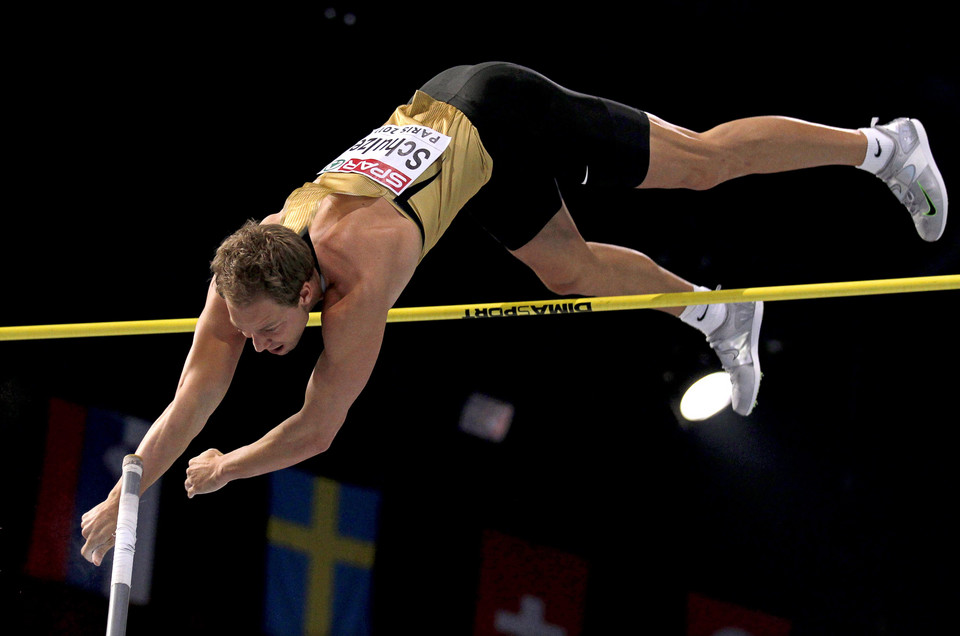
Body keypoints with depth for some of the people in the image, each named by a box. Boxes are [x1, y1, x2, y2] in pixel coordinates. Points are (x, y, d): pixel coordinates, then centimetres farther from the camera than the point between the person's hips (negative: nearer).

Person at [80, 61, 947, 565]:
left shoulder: (359, 283, -38)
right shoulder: (244, 269, -20)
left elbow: (317, 430, -29)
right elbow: (192, 400, -13)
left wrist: (223, 470, -14)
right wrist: (122, 496, -15)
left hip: (502, 116, -6)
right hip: (436, 113, 6)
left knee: (703, 162, 8)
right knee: (574, 270, 18)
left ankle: (881, 146, 26)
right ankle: (719, 317, 41)